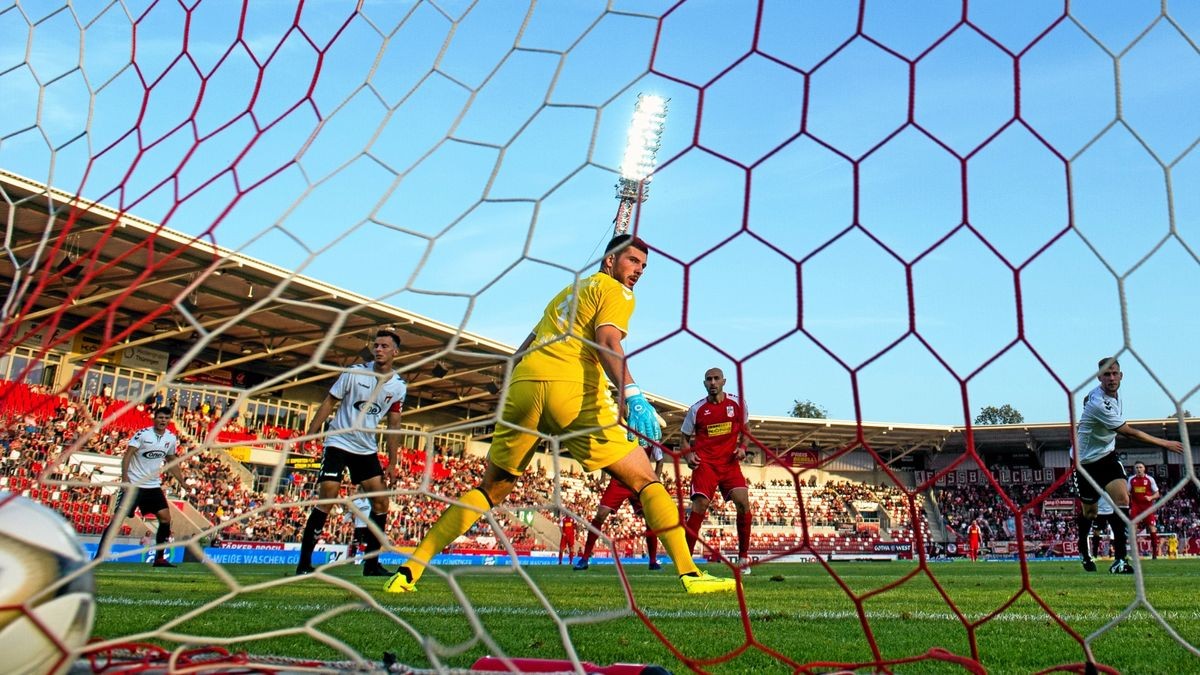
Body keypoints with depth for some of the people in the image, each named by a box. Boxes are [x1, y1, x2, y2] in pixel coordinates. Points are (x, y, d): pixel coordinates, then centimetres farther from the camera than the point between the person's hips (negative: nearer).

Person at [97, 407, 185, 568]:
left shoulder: (171, 438, 5)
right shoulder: (143, 434, -12)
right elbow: (127, 455, -16)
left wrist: (182, 483, 12)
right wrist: (125, 477, -28)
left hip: (154, 486, 5)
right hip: (134, 484, -5)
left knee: (166, 518, -2)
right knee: (118, 518, -8)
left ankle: (160, 558, 8)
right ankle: (98, 556, 2)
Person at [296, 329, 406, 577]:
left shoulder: (399, 386, -1)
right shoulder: (355, 372, -10)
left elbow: (393, 425, 5)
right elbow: (329, 402, -3)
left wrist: (392, 461, 2)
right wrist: (309, 435, -8)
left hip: (367, 449, 4)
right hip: (338, 442, -4)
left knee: (381, 501, 0)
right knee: (326, 499, -12)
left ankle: (371, 562, 12)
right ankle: (304, 563, -3)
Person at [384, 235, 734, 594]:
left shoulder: (568, 290, 33)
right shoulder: (615, 292, 11)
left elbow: (524, 347, 32)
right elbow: (607, 342, -9)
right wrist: (631, 394, -21)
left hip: (523, 383, 6)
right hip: (573, 389, -6)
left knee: (490, 489, 18)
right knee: (646, 481, 3)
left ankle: (409, 570, 16)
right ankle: (690, 574, -5)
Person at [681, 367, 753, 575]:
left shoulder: (736, 403, 4)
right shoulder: (697, 409, 0)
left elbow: (744, 429, 18)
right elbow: (685, 437, 9)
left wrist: (742, 447, -1)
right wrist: (688, 454, -10)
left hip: (730, 463, 2)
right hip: (705, 463, -1)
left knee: (743, 503, -14)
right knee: (699, 506, -14)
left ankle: (743, 557, 3)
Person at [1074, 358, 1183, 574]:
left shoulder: (1113, 393, 0)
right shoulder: (1099, 403, -28)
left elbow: (1086, 400, 22)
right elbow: (1130, 433, -23)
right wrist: (1165, 444, -17)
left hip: (1107, 455, 6)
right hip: (1087, 461, -6)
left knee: (1122, 499, -16)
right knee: (1089, 511, 6)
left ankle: (1119, 560, -17)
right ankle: (1083, 551, 34)